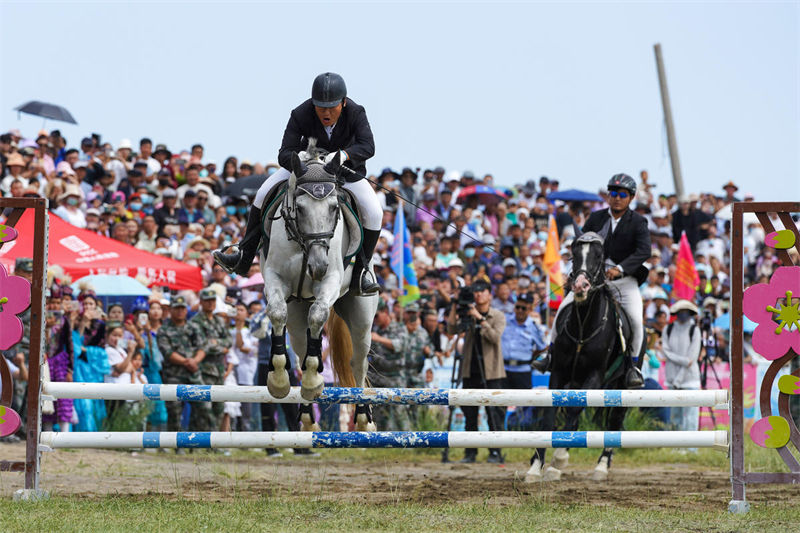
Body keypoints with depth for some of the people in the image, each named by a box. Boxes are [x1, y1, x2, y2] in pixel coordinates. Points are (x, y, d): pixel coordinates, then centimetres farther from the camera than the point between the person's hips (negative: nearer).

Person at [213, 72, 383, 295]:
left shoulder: (355, 113, -28)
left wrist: (343, 155, -60)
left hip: (346, 168, -1)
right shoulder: (301, 115, -28)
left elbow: (368, 146, -40)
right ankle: (244, 257, -4)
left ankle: (361, 270, -3)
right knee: (264, 194, -13)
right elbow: (285, 154, -31)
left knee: (374, 213, -21)